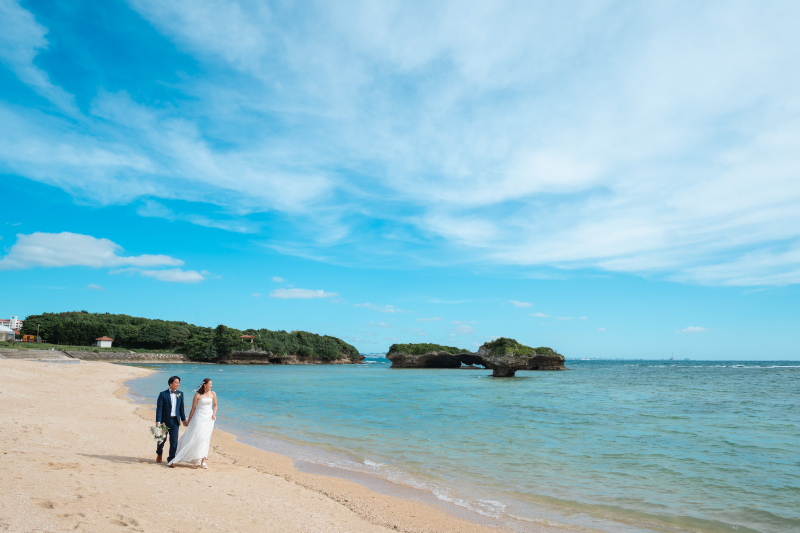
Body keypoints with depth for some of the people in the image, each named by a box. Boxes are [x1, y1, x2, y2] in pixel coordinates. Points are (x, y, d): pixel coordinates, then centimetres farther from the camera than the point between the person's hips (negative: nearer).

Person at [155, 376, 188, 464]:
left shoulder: (180, 394, 6)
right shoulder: (163, 394, -6)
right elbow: (159, 409, -8)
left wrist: (183, 419, 8)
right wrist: (158, 422, -13)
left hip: (175, 420, 2)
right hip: (165, 420, -2)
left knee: (174, 441, -1)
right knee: (162, 439, 12)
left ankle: (171, 459, 11)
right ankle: (159, 454, 41)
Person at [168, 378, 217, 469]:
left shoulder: (213, 394, 7)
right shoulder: (198, 395, -3)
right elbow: (193, 408, 0)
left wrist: (214, 414, 1)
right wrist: (189, 421, 1)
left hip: (209, 418, 3)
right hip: (199, 417, -3)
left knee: (205, 439, 1)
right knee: (197, 437, -11)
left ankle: (203, 460, 2)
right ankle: (198, 459, -3)